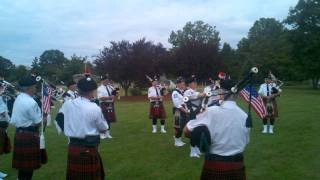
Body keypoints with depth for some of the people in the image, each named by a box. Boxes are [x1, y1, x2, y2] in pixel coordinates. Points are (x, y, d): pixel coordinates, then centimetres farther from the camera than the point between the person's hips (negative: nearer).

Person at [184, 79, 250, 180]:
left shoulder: (212, 112, -16)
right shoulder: (244, 115, -5)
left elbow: (187, 131, -8)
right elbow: (245, 141, 10)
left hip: (215, 165, -3)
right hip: (237, 165, 3)